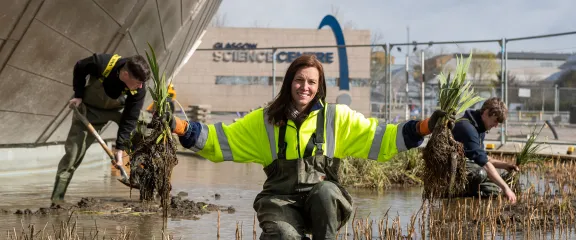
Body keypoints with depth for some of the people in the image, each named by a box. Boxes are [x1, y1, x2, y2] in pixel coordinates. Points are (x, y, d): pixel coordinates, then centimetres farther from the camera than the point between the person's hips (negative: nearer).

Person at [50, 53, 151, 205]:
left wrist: (120, 149, -27)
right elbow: (79, 68, -14)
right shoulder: (101, 64, -37)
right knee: (73, 152, -9)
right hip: (91, 108, -2)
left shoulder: (139, 90, -30)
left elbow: (129, 119, -24)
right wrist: (78, 95, -15)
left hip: (118, 108, 2)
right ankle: (57, 199, -3)